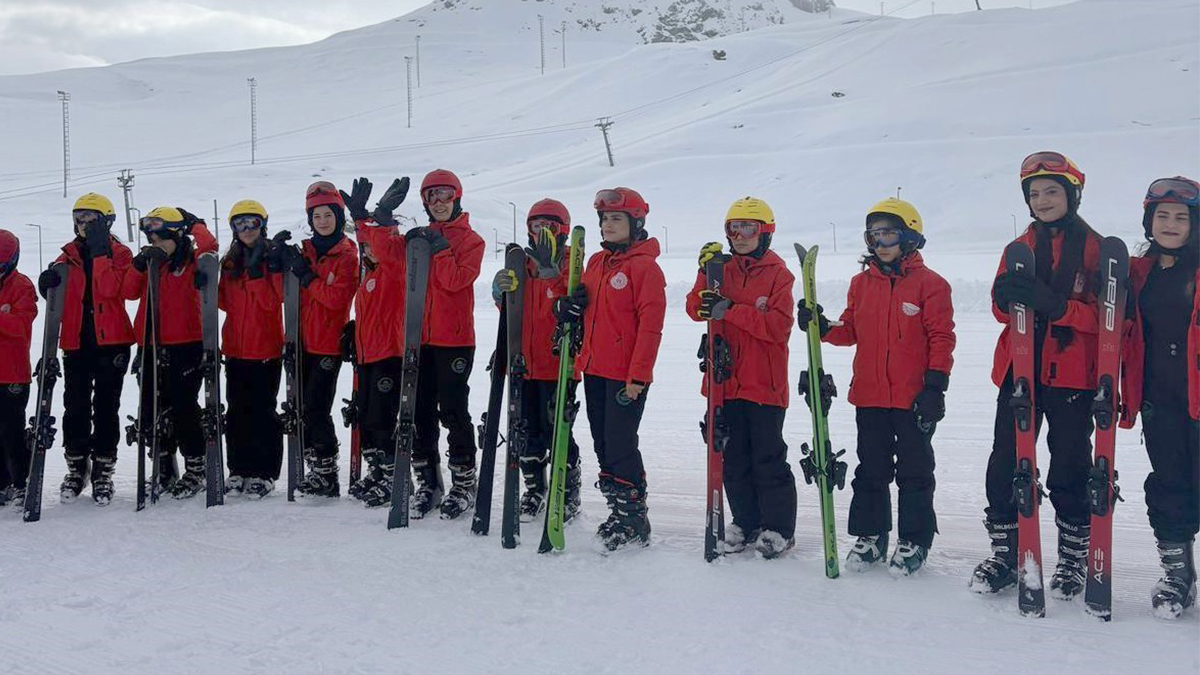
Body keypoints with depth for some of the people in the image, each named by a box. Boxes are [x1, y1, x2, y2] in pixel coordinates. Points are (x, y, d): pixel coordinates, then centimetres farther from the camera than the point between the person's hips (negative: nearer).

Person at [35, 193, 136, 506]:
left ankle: (103, 471, 8)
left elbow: (110, 289, -16)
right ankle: (76, 467, 17)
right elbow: (60, 297, 14)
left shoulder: (119, 253, 1)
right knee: (75, 407, 5)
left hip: (111, 342, -4)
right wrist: (49, 284, -7)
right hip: (76, 342, 4)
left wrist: (100, 252, -17)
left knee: (106, 408, 1)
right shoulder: (69, 254, 13)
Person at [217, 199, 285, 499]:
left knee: (262, 410, -1)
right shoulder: (229, 262, 12)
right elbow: (226, 302, 11)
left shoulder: (274, 257, -4)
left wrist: (256, 272, -23)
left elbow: (272, 301, -15)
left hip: (266, 348, -5)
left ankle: (264, 473, 6)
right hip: (236, 348, 5)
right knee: (237, 410, 10)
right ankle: (239, 469, 19)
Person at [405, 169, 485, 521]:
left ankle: (464, 483, 7)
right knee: (420, 412, 8)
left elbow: (456, 280, -14)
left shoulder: (471, 240, 1)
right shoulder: (421, 237, 16)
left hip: (454, 339, -5)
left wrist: (439, 248, -16)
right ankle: (427, 483, 18)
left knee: (453, 411, -3)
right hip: (420, 337, 5)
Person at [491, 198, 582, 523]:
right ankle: (534, 490, 27)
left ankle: (568, 495, 12)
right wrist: (502, 291, -5)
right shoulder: (522, 266, 12)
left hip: (557, 365, -6)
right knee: (528, 431, 13)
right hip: (525, 363, 6)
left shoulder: (571, 267, -5)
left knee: (556, 431, -2)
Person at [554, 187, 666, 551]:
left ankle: (633, 518, 6)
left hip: (626, 375, -8)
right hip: (595, 370, 8)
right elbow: (586, 310, 26)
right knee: (603, 444, 13)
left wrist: (638, 376, -20)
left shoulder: (644, 266, -11)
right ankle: (617, 507, 25)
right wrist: (568, 308, 1)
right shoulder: (596, 262, 13)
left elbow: (650, 325, -16)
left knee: (620, 444, -6)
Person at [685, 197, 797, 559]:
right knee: (734, 457, 11)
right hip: (727, 378, 5)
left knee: (768, 458, -1)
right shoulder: (721, 267, 10)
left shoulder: (778, 274, -4)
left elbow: (779, 326, -15)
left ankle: (778, 528, 10)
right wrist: (707, 278, -15)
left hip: (765, 383, -5)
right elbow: (696, 308, 1)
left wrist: (731, 310, -21)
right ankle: (745, 523, 22)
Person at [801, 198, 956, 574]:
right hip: (869, 395, 5)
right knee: (871, 469, 13)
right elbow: (852, 331, 12)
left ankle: (914, 540, 17)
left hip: (914, 399, -4)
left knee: (914, 471, 6)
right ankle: (869, 536, 24)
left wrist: (935, 385, -12)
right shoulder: (861, 283, 9)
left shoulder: (929, 284, -6)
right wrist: (823, 328, -7)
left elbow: (941, 337, -7)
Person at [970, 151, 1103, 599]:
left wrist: (1055, 305, -24)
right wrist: (1008, 296, -15)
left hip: (1071, 374, -4)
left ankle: (1074, 557, 17)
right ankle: (1005, 553, 13)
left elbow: (1102, 317, -8)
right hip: (1019, 370, 4)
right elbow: (1002, 310, 9)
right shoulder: (1020, 247, 13)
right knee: (1006, 464, 3)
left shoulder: (1094, 247, -1)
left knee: (1069, 469, 3)